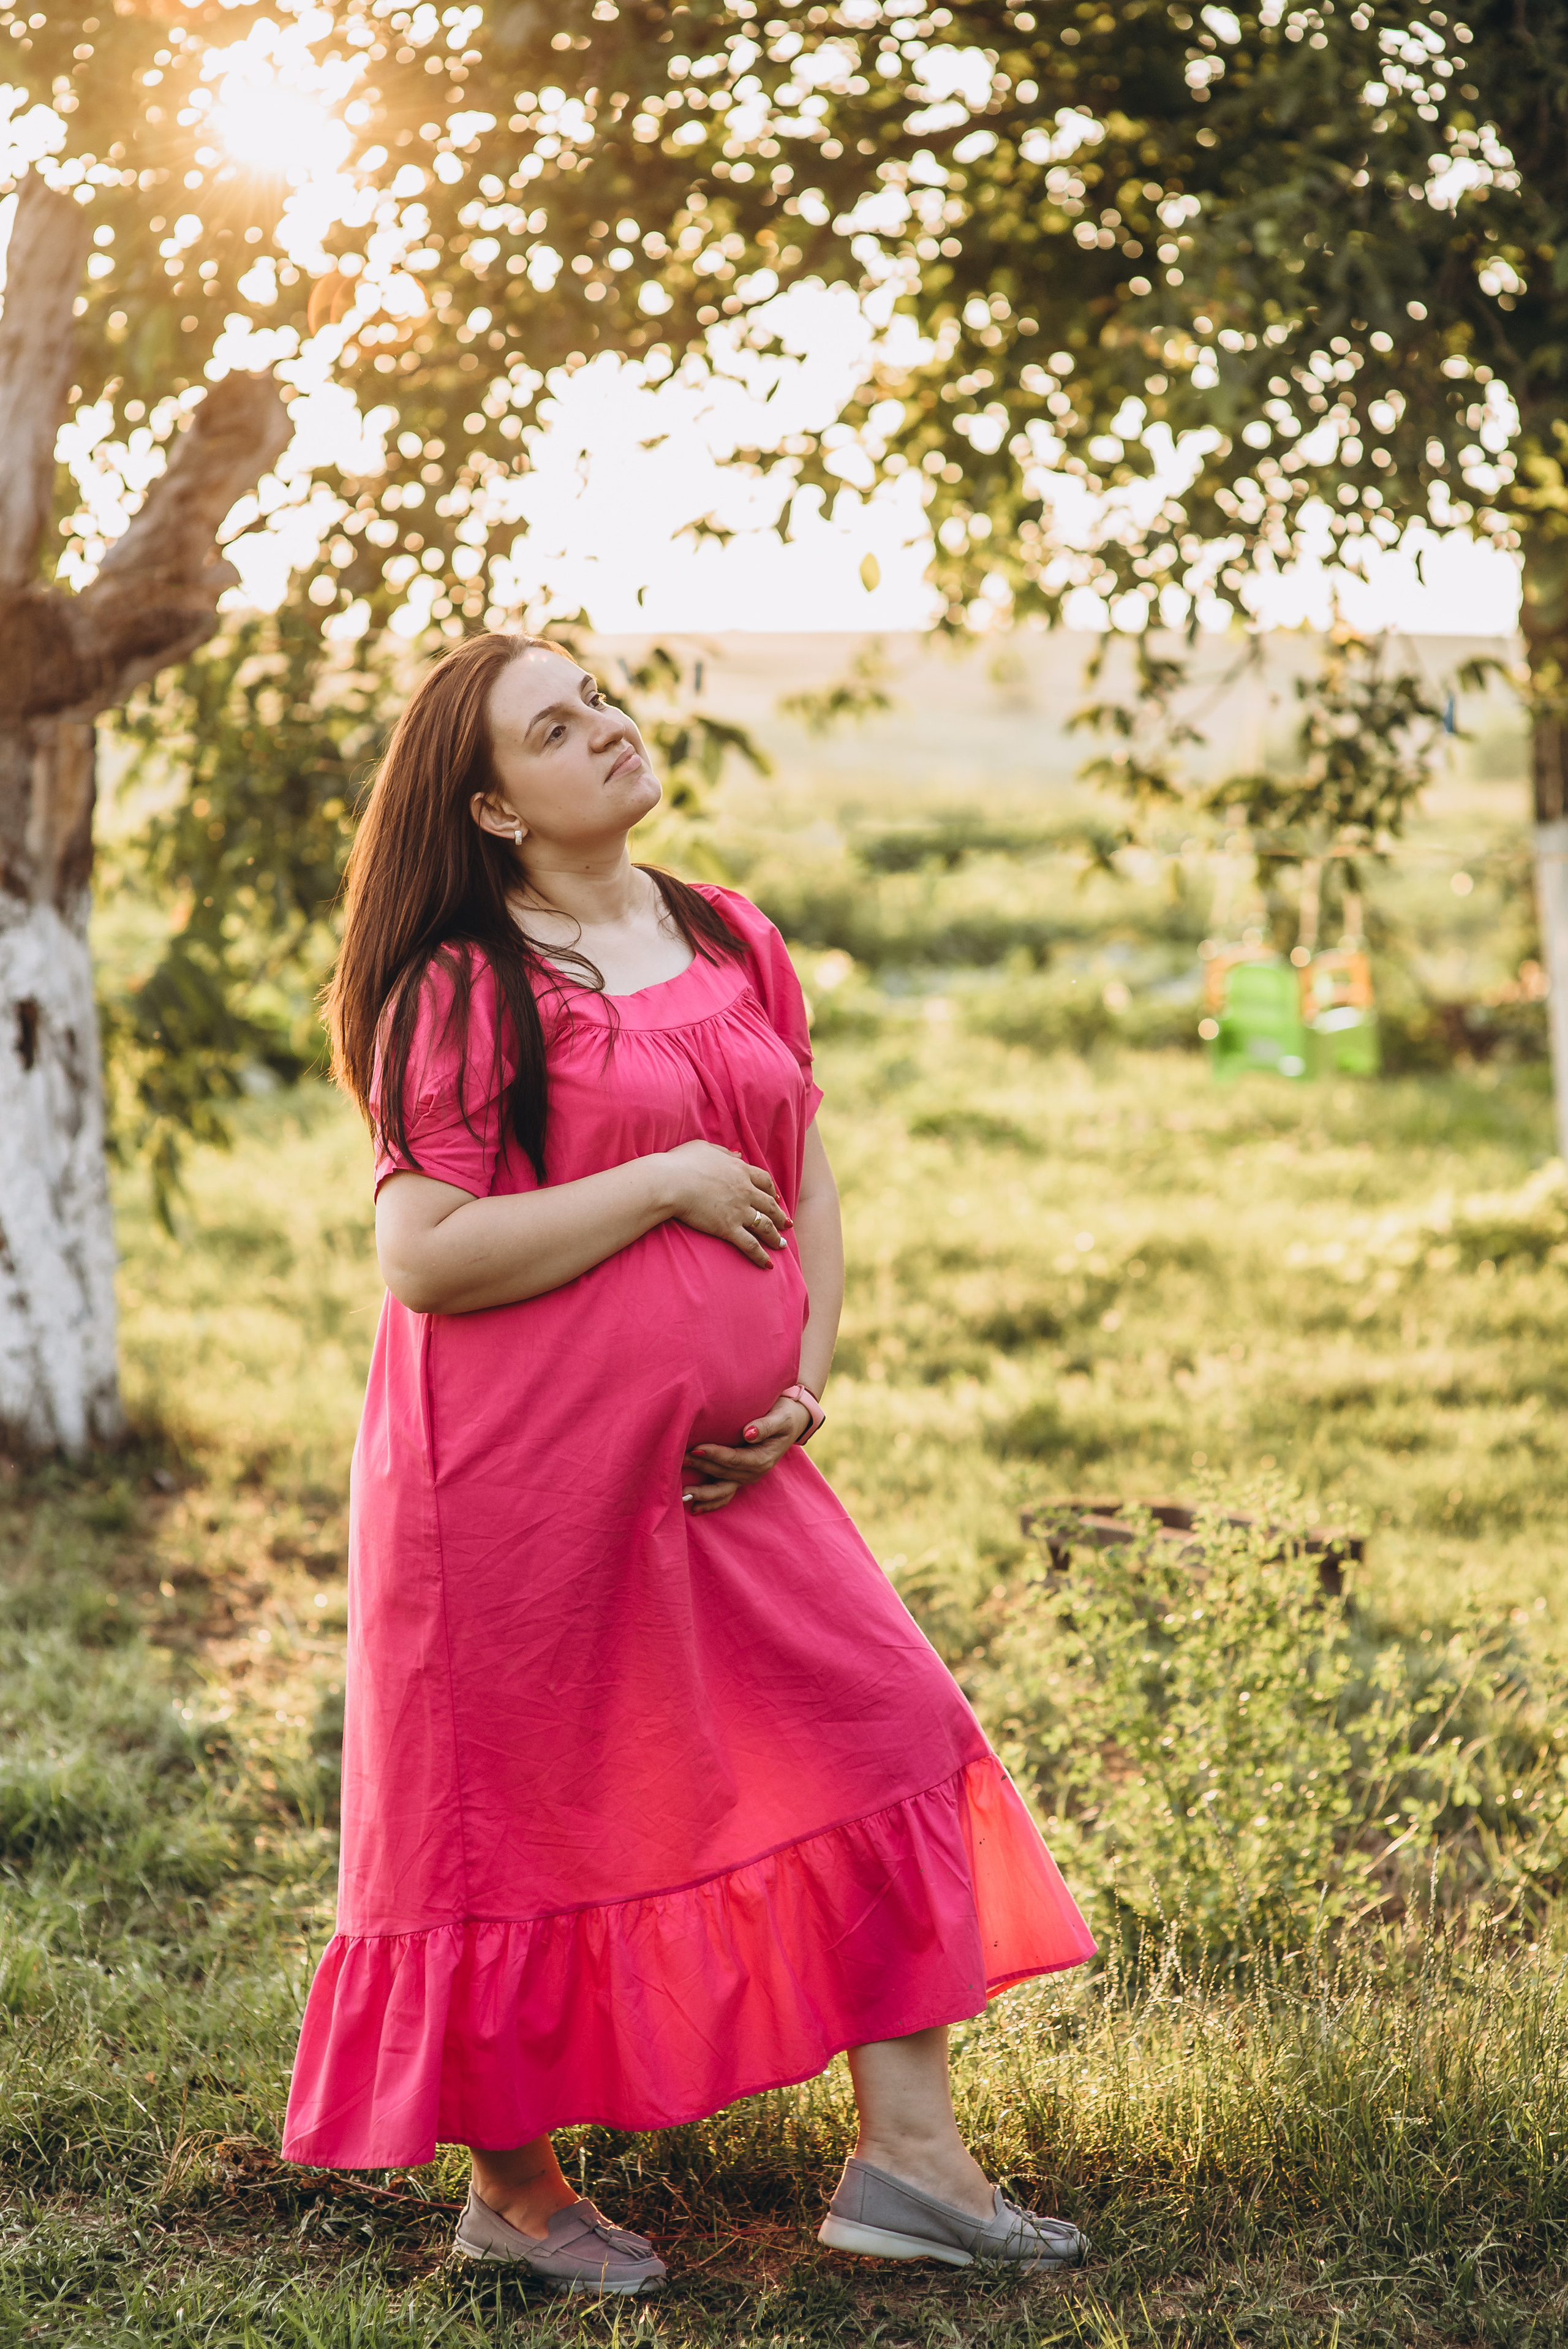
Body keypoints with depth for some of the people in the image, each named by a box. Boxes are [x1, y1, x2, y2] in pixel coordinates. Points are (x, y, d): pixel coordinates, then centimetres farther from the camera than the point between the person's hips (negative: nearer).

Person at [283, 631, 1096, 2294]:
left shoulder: (734, 945, 10)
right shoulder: (462, 991, -10)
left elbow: (806, 1179, 15)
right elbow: (423, 1255, -18)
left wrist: (807, 1376, 1)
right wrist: (663, 1184, -17)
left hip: (722, 1471, 6)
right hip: (523, 1475, -6)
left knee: (883, 1735, 1)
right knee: (531, 1812, 5)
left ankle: (906, 2156, 9)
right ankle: (508, 2191, 24)